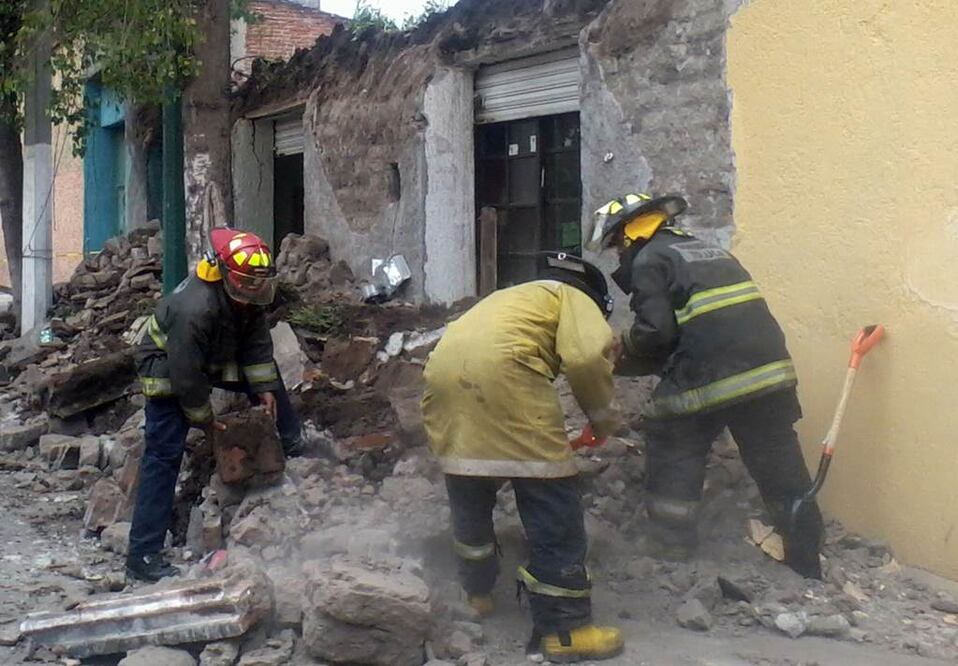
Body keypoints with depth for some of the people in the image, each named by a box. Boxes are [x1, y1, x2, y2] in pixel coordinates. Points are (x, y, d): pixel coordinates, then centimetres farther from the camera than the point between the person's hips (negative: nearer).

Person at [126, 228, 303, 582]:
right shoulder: (193, 309, -39)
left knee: (268, 371, 12)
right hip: (166, 367, -8)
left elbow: (257, 342, -2)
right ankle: (143, 555, -13)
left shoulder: (248, 295, -16)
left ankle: (293, 445, 32)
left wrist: (265, 388, -7)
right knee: (164, 454, -14)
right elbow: (186, 375, -30)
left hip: (213, 358, 8)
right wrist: (205, 420, -18)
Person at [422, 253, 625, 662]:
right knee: (554, 508, 3)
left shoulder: (514, 297, 40)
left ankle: (478, 592, 42)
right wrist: (602, 412, 14)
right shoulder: (574, 297, 20)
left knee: (469, 496, 25)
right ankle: (564, 629, 7)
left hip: (443, 372, 8)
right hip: (500, 370, -7)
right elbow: (587, 355, -2)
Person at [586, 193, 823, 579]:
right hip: (770, 372, 7)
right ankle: (807, 571, 25)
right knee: (784, 478, 15)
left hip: (705, 382, -7)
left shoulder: (649, 260, 1)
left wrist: (618, 351, 7)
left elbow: (655, 333, -11)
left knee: (671, 481, 10)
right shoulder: (713, 252, 24)